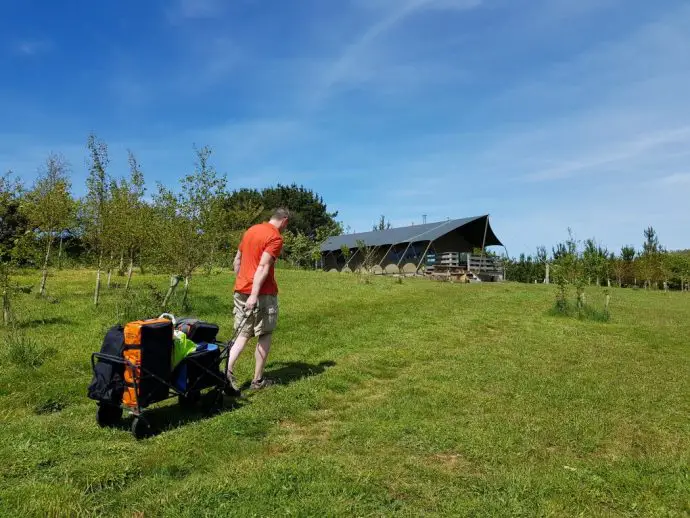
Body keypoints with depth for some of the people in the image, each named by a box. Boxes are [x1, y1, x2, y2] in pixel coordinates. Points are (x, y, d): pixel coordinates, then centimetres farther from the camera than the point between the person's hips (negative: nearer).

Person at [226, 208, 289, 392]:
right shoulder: (276, 238, -11)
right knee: (265, 335, 7)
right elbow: (263, 267, -21)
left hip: (241, 290, 7)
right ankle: (258, 380, 13)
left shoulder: (251, 230, 14)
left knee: (244, 334, 12)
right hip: (262, 293, -7)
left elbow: (237, 259, 19)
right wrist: (254, 295, -26)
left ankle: (227, 370, -5)